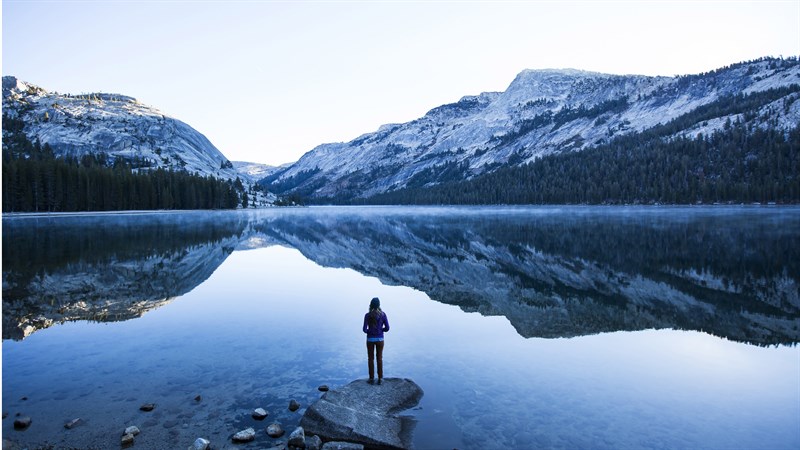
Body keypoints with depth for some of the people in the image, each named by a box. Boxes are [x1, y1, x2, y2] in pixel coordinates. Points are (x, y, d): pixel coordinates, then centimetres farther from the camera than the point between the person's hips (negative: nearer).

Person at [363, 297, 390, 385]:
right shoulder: (383, 314, -9)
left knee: (371, 359, 12)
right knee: (379, 358, 13)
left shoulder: (367, 315, -13)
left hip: (370, 339, -1)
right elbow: (387, 328, -7)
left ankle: (372, 379, 19)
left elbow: (365, 329, -13)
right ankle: (380, 378, 18)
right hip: (380, 339, 1)